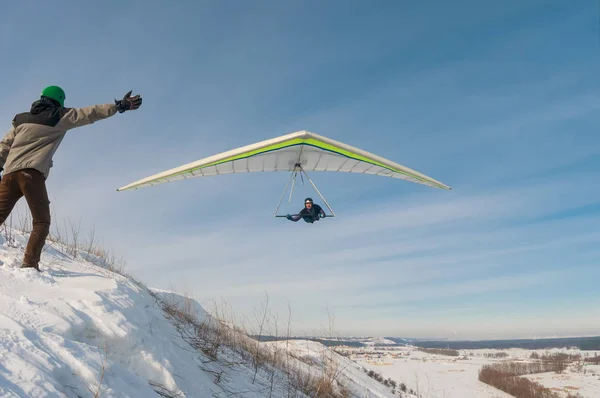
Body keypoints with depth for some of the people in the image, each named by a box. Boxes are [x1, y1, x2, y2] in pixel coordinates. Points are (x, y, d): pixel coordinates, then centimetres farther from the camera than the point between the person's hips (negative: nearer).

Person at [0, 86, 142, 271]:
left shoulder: (22, 119, 24)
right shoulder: (60, 117, 9)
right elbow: (91, 113, 6)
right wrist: (120, 105, 7)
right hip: (31, 173, -5)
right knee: (41, 222, 1)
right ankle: (29, 264, -13)